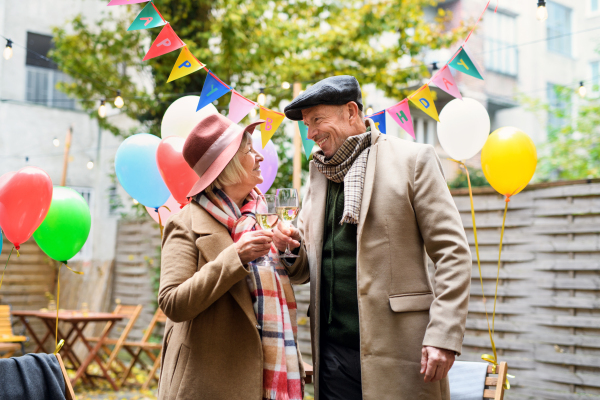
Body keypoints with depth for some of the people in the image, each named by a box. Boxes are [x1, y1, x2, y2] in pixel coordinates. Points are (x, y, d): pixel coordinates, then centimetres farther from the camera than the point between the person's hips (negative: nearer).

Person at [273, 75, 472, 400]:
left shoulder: (412, 159, -2)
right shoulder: (319, 175, 15)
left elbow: (453, 253, -6)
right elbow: (303, 271, 19)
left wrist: (443, 336, -14)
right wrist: (289, 247, -4)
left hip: (395, 348, -5)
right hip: (333, 352, 5)